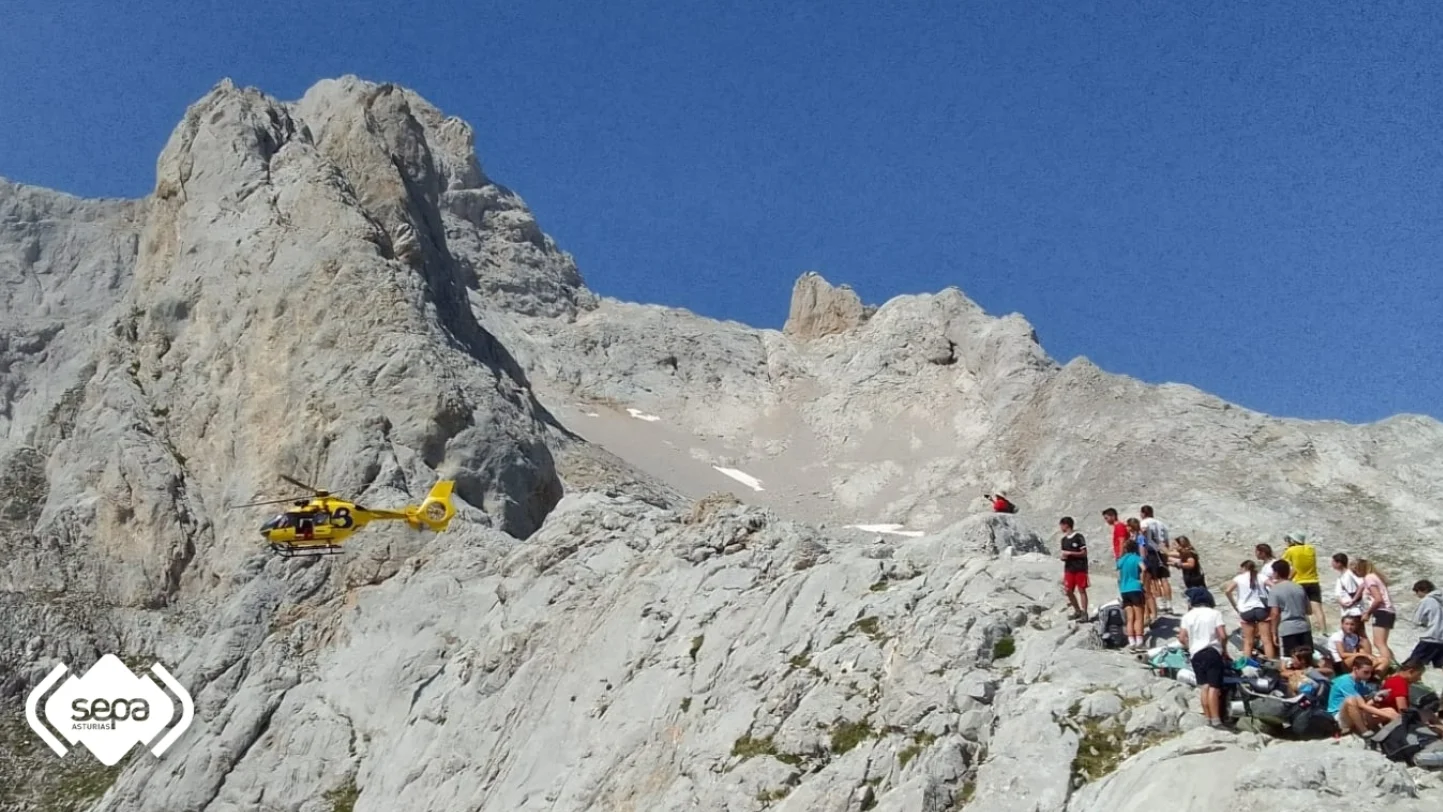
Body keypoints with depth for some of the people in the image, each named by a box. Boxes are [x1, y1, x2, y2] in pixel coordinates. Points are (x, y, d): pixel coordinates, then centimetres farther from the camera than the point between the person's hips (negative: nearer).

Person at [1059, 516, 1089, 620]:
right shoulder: (1064, 540, 13)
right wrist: (1062, 556, -4)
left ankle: (1084, 613, -1)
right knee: (1068, 591, 4)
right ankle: (1077, 611, 18)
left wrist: (1070, 553, -16)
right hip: (1069, 569, 7)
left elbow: (1084, 553, -10)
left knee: (1081, 590, -4)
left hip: (1080, 568, -7)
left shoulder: (1078, 537, -7)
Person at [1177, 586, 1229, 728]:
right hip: (1213, 652, -3)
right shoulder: (1214, 613, -2)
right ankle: (1216, 720, -12)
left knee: (1204, 686, 8)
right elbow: (1223, 635, -10)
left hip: (1196, 654, 3)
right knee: (1214, 687, -7)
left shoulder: (1187, 616, 4)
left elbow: (1182, 638, 0)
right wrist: (1224, 650, 6)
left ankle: (1208, 719, 6)